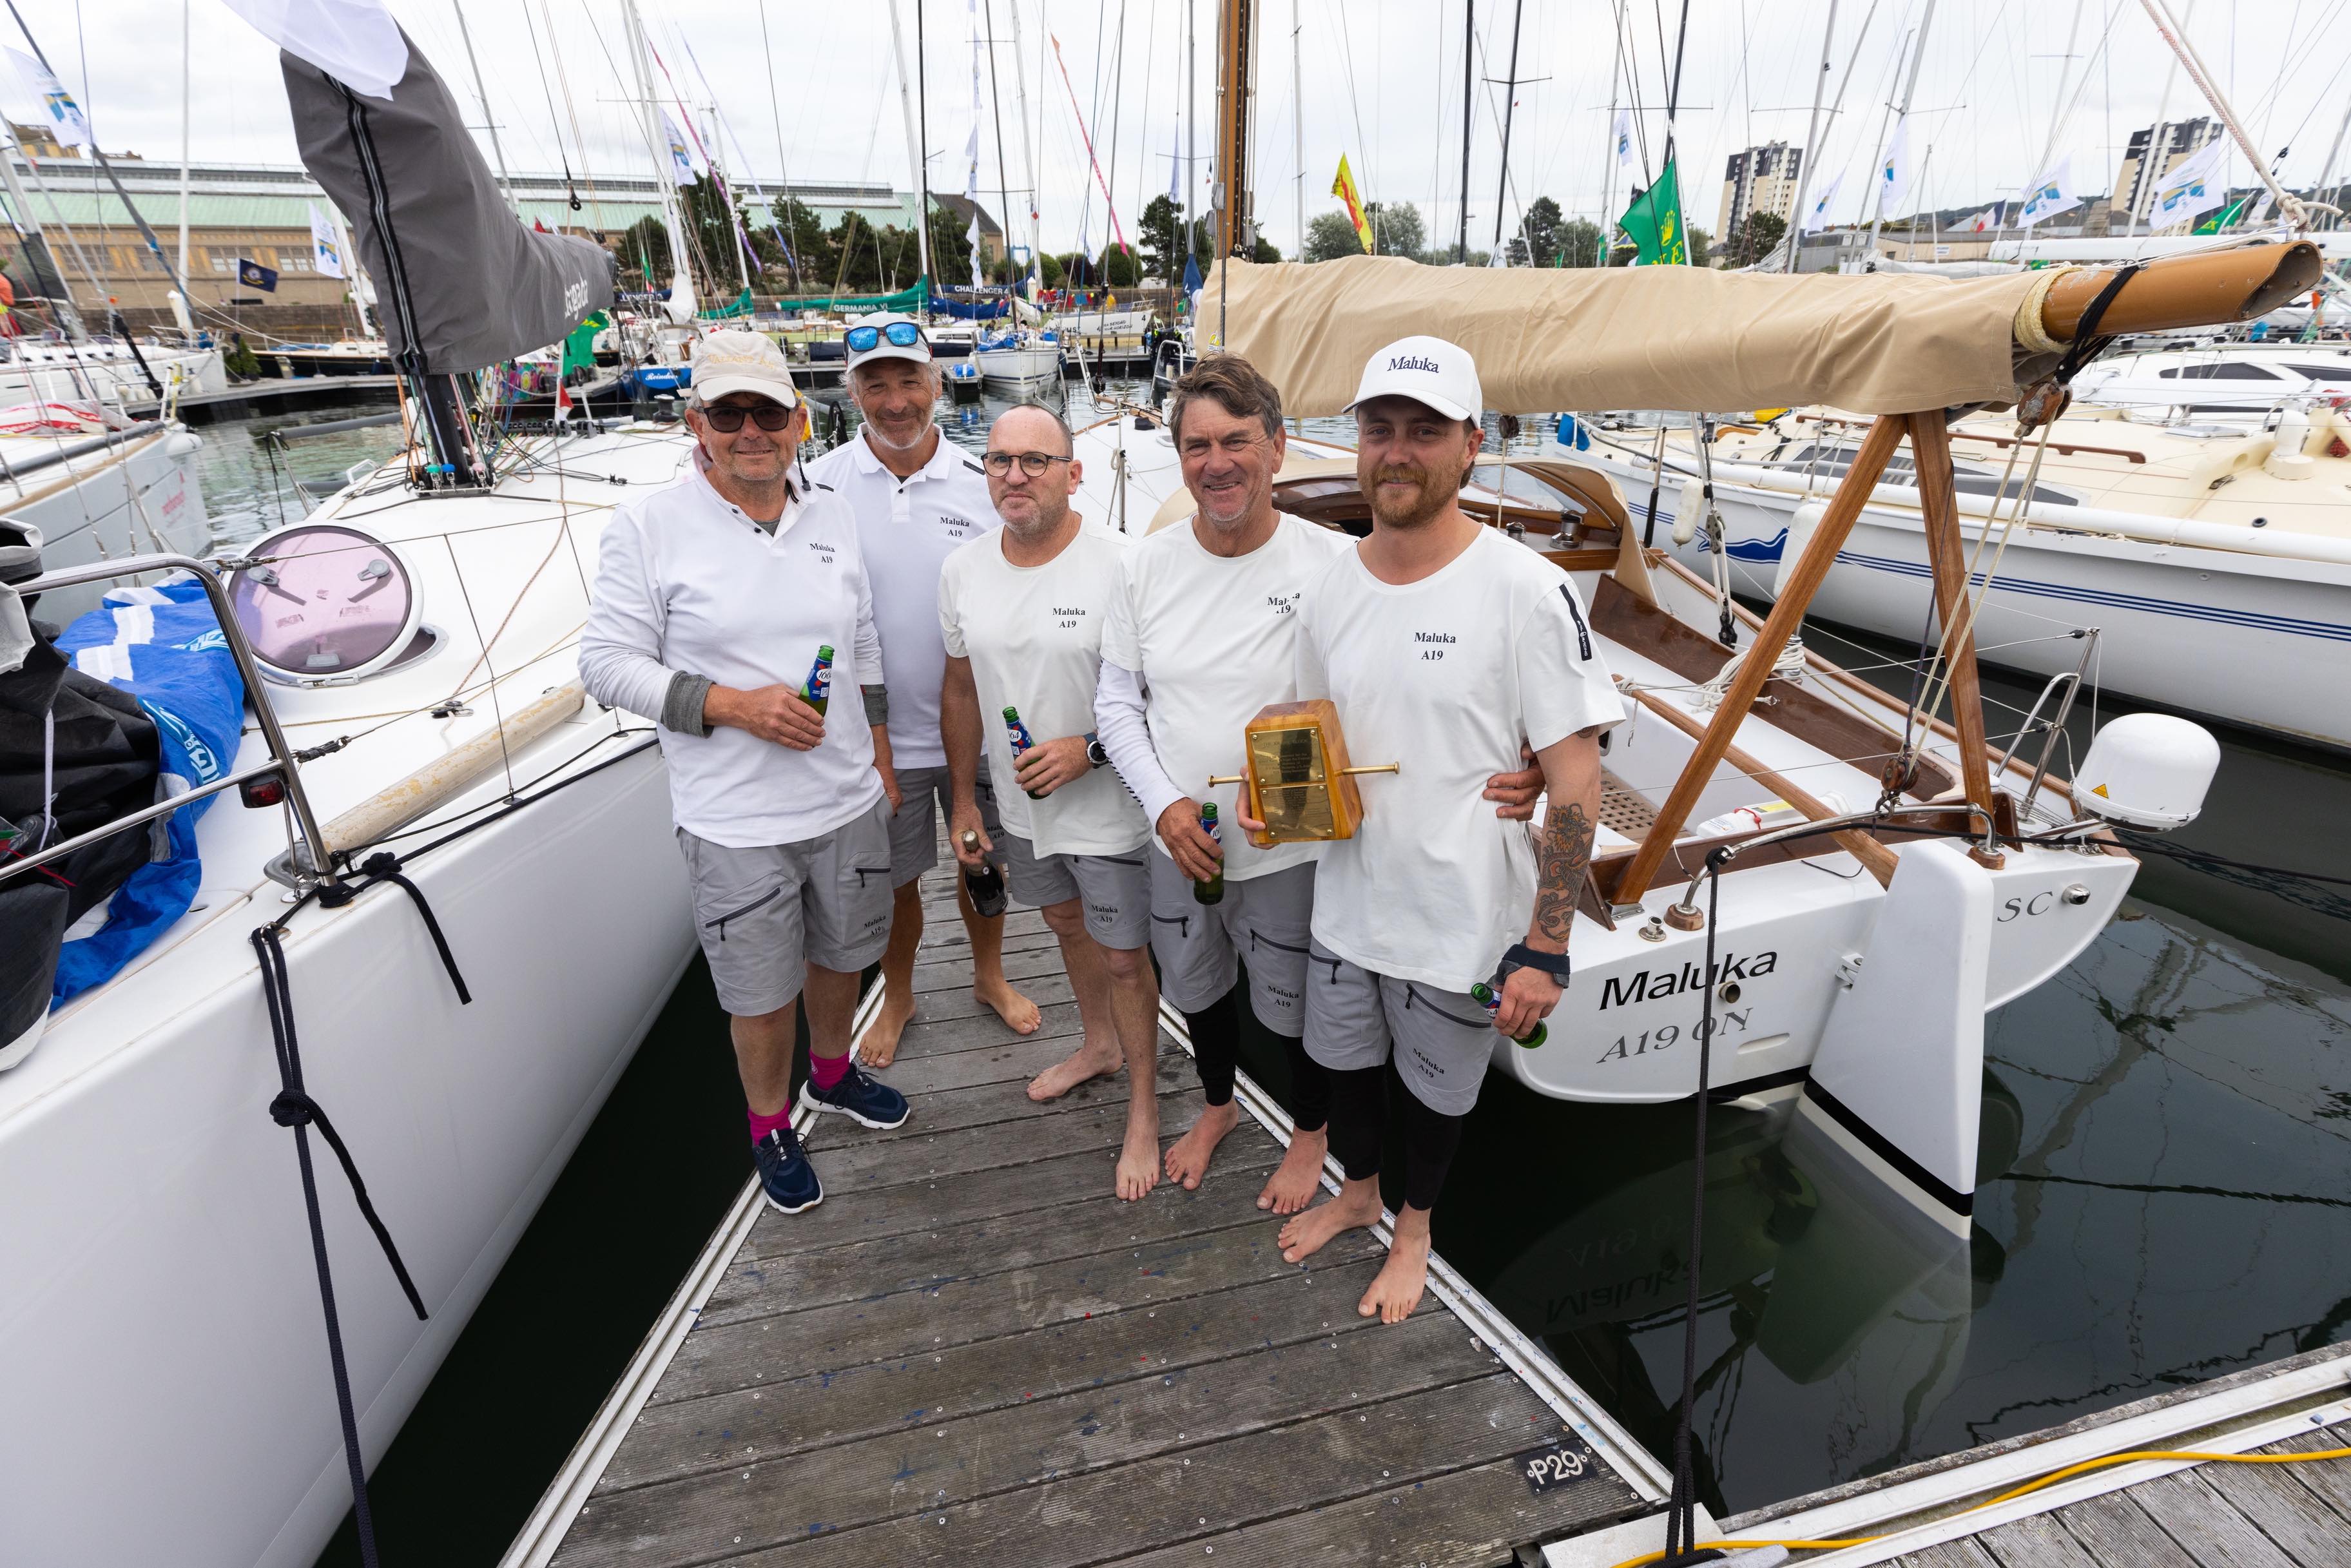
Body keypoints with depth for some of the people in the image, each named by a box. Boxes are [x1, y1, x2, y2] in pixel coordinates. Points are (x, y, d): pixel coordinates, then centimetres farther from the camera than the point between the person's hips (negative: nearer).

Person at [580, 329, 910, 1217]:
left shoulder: (833, 516, 5)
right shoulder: (649, 527, -9)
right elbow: (607, 662, -9)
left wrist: (881, 763, 12)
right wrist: (736, 706, -21)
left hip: (848, 803, 5)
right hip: (735, 823, -4)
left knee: (840, 954, 23)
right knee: (762, 994, 11)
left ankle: (833, 1075, 50)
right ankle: (770, 1127, 37)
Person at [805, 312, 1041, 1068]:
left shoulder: (980, 483, -2)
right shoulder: (820, 484, -7)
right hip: (878, 733, -1)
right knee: (893, 880, 15)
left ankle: (989, 975, 44)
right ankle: (897, 997, 40)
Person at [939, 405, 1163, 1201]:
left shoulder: (1121, 565, -19)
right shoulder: (962, 569, -1)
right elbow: (961, 692, 8)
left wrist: (1090, 750, -25)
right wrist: (964, 800, 11)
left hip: (1107, 809, -5)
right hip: (1020, 805, 6)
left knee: (1123, 956, 7)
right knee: (1068, 924, 25)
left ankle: (1143, 1109, 29)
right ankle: (1098, 1043, 51)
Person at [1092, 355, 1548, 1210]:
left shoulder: (1334, 564, -17)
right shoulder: (1146, 565, -6)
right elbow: (1117, 700, 1)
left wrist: (1514, 767, -31)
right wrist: (1164, 803, -13)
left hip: (1290, 850, -3)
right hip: (1177, 844, 4)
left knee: (1297, 1008, 18)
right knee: (1198, 990, 26)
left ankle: (1310, 1132, 50)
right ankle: (1217, 1104, 57)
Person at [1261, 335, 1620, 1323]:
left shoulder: (1524, 589, -18)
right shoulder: (1328, 590, 0)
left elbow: (1575, 778, -16)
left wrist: (1545, 947, -18)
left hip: (1462, 918, -4)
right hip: (1346, 898, 5)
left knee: (1434, 1089, 19)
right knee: (1344, 1062, 24)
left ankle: (1414, 1225, 49)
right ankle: (1358, 1190, 55)